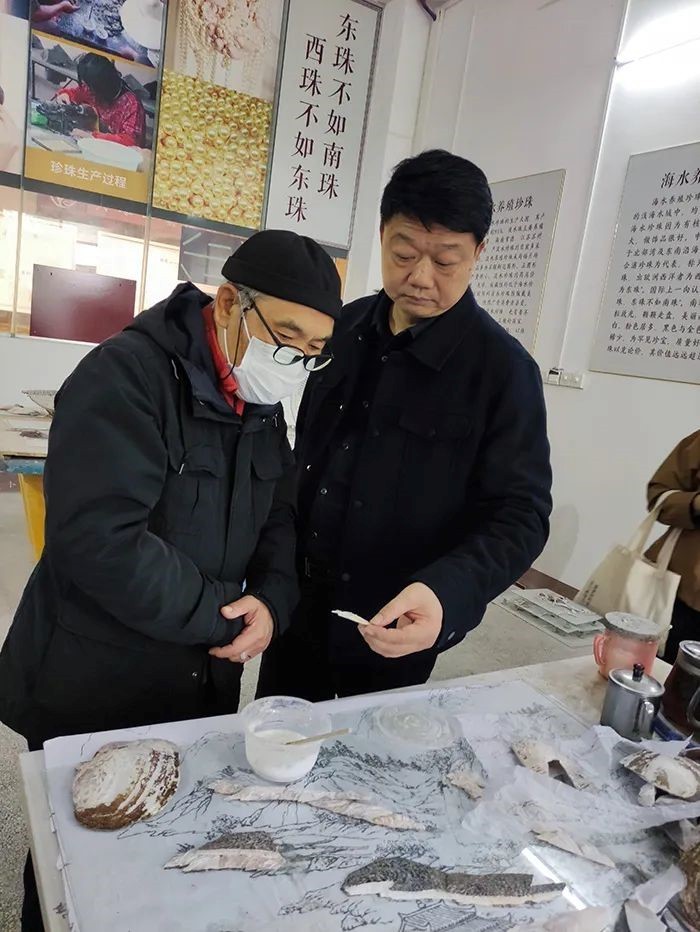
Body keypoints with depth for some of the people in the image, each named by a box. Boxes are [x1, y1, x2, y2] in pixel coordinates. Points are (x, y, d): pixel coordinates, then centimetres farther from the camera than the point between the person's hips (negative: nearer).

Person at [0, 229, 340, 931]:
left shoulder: (260, 407, 4)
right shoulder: (125, 377, -21)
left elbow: (278, 519, 7)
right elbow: (99, 540, -29)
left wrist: (273, 601, -13)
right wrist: (227, 613, -21)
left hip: (202, 684, 6)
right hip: (90, 693, -6)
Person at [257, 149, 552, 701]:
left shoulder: (503, 368, -16)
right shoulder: (346, 329, -1)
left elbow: (520, 515, -17)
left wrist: (446, 593, -35)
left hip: (395, 635, -4)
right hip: (298, 609, 5)